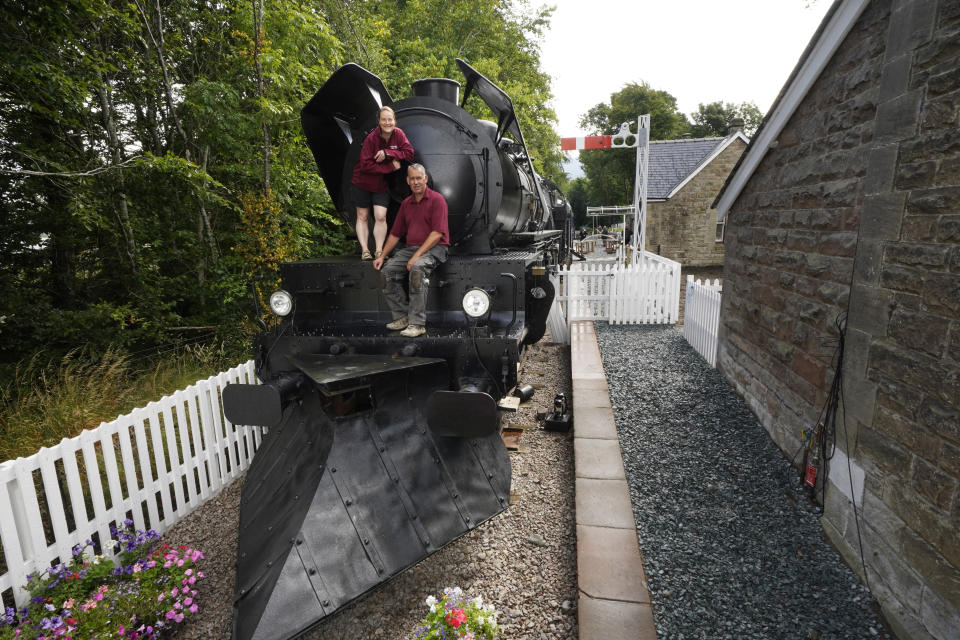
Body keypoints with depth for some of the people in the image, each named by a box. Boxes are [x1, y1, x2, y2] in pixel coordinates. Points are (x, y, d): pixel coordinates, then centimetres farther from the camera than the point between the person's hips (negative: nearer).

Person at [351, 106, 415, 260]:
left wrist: (388, 153, -25)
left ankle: (379, 251, -2)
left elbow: (409, 153, -15)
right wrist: (391, 166, -23)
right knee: (362, 216, 3)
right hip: (363, 182, -2)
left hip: (382, 184, 2)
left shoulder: (398, 134, -8)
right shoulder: (371, 138, -18)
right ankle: (364, 250, 9)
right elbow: (366, 165, -21)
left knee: (380, 217, -8)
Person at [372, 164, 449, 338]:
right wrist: (382, 256, 10)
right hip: (410, 248, 7)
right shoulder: (406, 203, 17)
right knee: (388, 271, -15)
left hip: (434, 248, -7)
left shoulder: (437, 200, -5)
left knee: (417, 268, -36)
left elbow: (437, 233, -15)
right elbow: (395, 234, 21)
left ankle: (417, 323, -31)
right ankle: (402, 316, -7)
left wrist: (417, 255, -21)